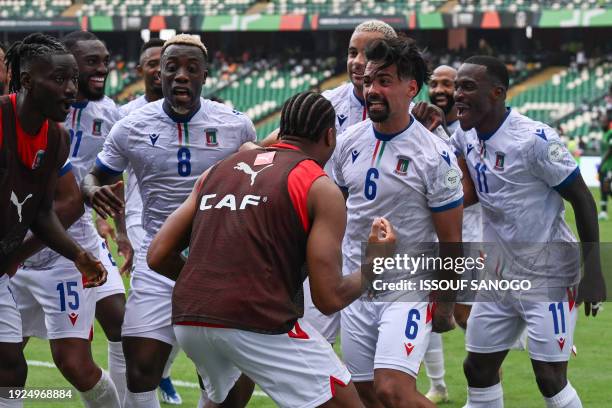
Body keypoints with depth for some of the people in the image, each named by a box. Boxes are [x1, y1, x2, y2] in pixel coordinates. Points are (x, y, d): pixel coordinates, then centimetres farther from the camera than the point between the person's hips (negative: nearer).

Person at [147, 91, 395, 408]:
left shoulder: (218, 170, 18)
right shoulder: (321, 189, 3)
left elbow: (159, 256, 16)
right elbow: (329, 298, -3)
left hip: (187, 321, 6)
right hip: (258, 322, -6)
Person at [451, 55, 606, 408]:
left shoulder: (536, 139, -21)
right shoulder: (465, 137, 1)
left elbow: (582, 200, -15)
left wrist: (593, 272, -18)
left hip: (549, 277, -8)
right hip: (500, 276, 8)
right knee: (477, 369, 10)